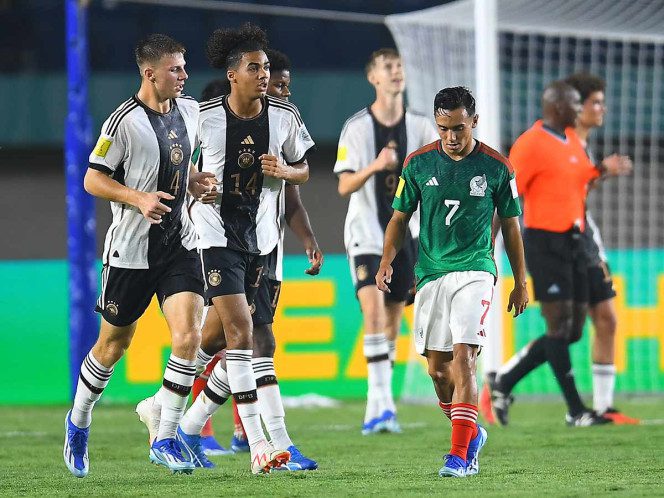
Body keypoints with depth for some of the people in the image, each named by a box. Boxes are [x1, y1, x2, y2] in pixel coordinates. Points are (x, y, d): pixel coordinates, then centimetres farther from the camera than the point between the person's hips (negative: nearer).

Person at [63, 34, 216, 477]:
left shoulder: (189, 111, 6)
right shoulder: (125, 121, -14)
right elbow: (93, 179, -10)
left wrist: (193, 180, 3)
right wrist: (139, 198, -24)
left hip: (179, 244, 5)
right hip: (131, 249, -5)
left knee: (188, 336, -13)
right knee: (114, 344, 9)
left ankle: (165, 440, -2)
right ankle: (78, 423, 35)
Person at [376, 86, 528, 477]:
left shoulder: (497, 167, 0)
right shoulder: (418, 163, 4)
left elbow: (510, 225, 10)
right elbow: (400, 218, 12)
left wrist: (521, 283, 13)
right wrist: (387, 261, -3)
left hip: (474, 271, -3)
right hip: (430, 274, 3)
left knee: (463, 357, -18)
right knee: (437, 367, 6)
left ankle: (461, 453, -20)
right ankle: (472, 433, 29)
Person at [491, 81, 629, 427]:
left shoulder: (572, 140, 15)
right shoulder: (530, 144, -11)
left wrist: (601, 171, 10)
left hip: (572, 241, 9)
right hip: (545, 240, -9)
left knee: (572, 330, 7)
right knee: (560, 324, -7)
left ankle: (504, 383, 19)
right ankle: (575, 411, -4)